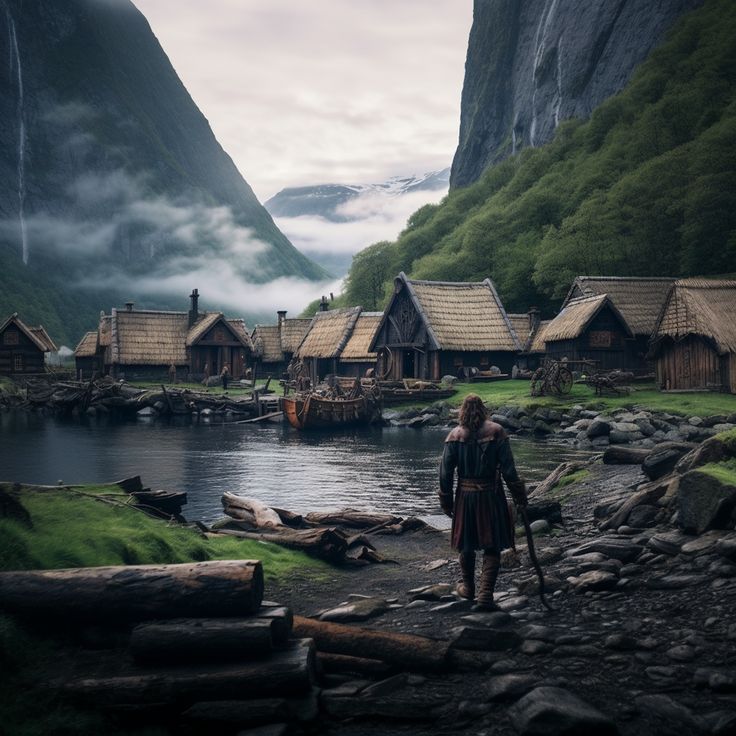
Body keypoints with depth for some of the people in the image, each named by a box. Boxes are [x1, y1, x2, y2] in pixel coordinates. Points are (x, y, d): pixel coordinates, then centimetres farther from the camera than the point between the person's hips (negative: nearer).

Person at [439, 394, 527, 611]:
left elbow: (445, 471, -3)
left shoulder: (455, 435, -3)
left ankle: (468, 588, 36)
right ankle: (485, 596, -4)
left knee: (467, 545, 19)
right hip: (491, 495, -2)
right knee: (492, 546, 5)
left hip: (465, 496, 2)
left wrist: (446, 501, 6)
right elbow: (508, 468, -8)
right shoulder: (496, 432, -7)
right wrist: (519, 495, 1)